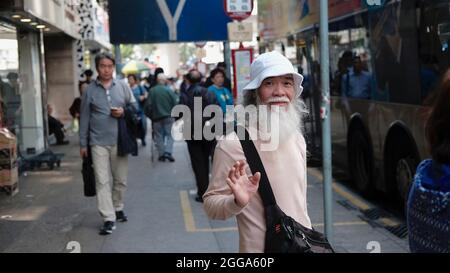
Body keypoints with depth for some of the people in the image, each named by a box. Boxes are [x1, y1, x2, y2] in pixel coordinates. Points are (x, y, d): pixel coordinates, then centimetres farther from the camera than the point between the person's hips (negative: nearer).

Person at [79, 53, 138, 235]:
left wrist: (123, 112, -12)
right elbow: (84, 118, 4)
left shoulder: (123, 86, 3)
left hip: (120, 141, 2)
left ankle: (118, 208, 34)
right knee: (102, 181, -6)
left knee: (120, 180, 12)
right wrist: (83, 144, 3)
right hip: (98, 142, -1)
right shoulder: (90, 90, 1)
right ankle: (108, 219, -5)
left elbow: (135, 107, 9)